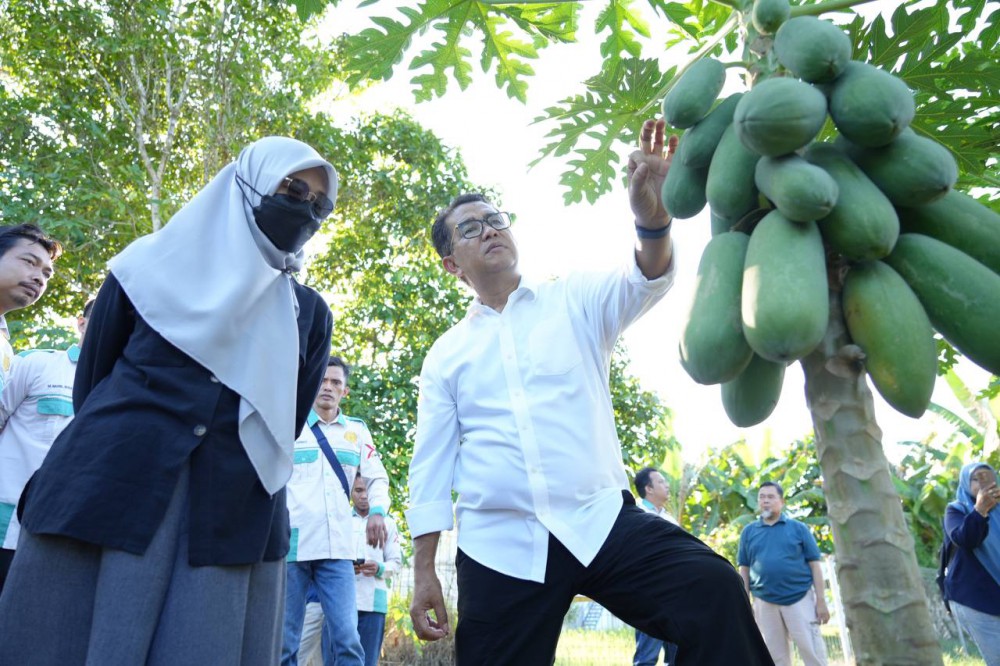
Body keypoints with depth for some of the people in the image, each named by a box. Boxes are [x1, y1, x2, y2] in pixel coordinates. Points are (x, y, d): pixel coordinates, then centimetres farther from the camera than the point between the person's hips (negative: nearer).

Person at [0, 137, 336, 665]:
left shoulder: (309, 315, 10)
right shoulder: (150, 265, 6)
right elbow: (91, 383, 12)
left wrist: (243, 477, 14)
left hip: (234, 521, 2)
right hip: (108, 491, -1)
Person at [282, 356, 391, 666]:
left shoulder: (357, 430, 14)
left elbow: (377, 477, 12)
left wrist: (378, 511, -8)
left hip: (336, 548, 1)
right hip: (291, 544, -1)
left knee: (347, 640, -5)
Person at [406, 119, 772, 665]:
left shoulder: (574, 302, 9)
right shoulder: (446, 354, 12)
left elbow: (644, 281, -11)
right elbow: (431, 463, 11)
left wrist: (652, 217, -33)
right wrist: (423, 571, 6)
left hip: (601, 521, -1)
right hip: (498, 546, 2)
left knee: (712, 589, -22)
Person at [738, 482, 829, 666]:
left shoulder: (798, 528, 3)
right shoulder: (748, 531, 8)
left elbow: (814, 565, 3)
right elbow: (744, 570, 9)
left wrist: (821, 601, -3)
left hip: (800, 599, -2)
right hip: (765, 603, 2)